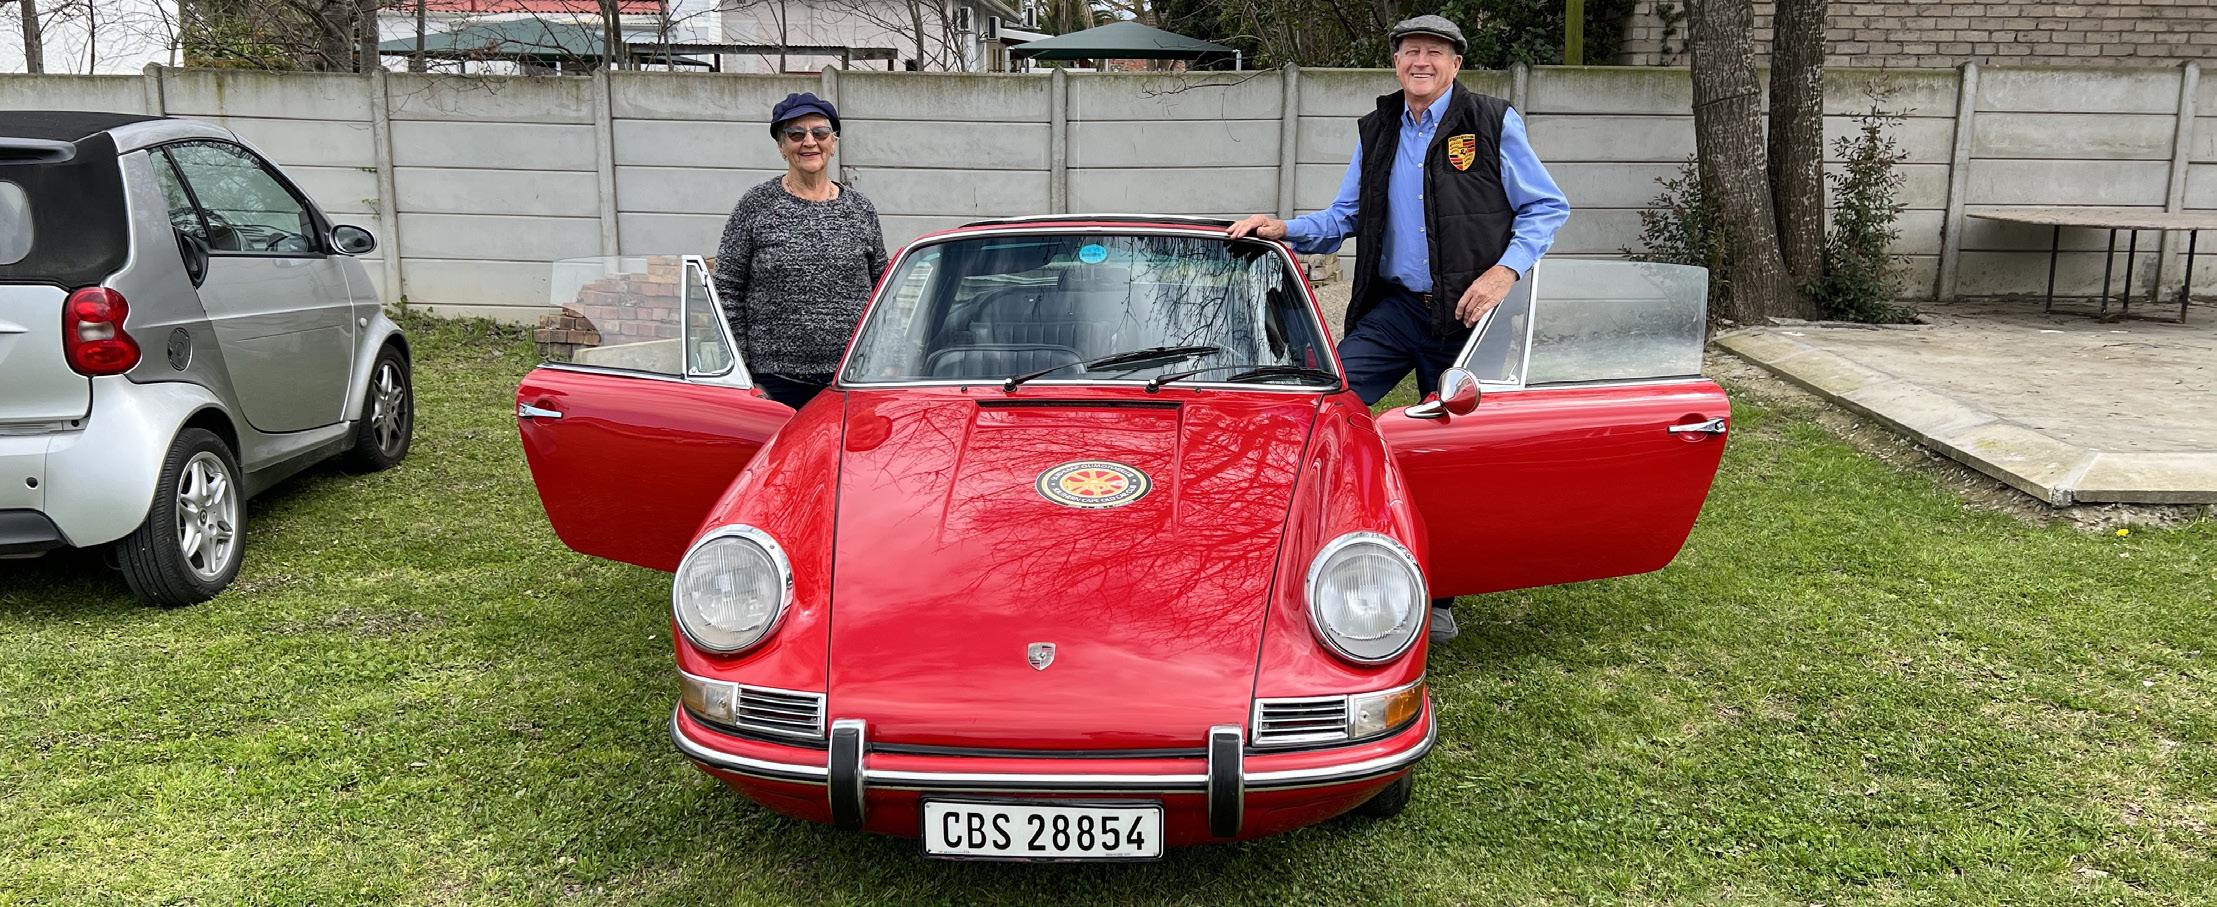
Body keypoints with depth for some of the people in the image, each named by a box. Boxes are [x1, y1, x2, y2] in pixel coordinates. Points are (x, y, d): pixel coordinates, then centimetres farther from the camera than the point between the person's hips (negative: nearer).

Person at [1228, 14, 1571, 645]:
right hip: (1392, 310, 3)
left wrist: (1505, 271, -15)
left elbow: (1547, 208, -1)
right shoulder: (1376, 131, 10)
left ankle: (1436, 596, 18)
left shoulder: (1493, 124, -3)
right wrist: (1286, 230, -4)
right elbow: (1344, 218, 15)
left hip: (1467, 313, -3)